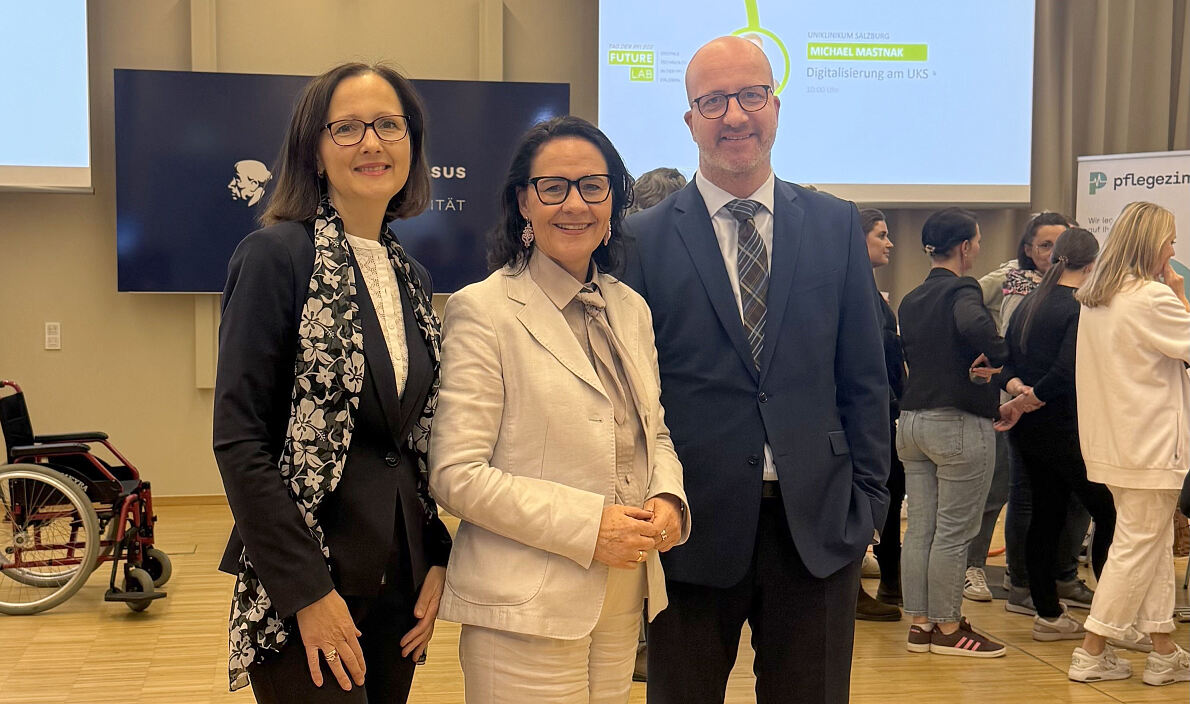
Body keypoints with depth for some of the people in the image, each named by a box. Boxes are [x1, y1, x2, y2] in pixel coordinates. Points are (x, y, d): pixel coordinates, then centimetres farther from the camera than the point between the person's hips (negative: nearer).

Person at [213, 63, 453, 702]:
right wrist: (308, 590, -16)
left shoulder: (410, 277, 10)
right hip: (304, 584, -6)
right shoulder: (277, 253, -10)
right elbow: (238, 438, -14)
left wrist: (435, 558, 5)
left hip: (397, 579, 6)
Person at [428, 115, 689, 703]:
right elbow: (455, 475, -14)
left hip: (623, 601, 6)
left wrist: (667, 499, -3)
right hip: (527, 613, -6)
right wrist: (585, 526, -19)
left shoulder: (631, 309, 11)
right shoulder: (483, 310, -10)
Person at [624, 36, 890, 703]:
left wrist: (869, 500, 2)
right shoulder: (644, 240, -3)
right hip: (694, 525, -2)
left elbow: (864, 379, 6)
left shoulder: (837, 225, 5)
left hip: (817, 525, 2)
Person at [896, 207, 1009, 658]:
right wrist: (997, 358, -16)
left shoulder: (910, 300, 13)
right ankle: (948, 628, 8)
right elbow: (974, 325, -33)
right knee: (953, 532, 0)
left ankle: (920, 623, 17)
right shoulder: (962, 291, -11)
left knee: (919, 528, 11)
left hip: (912, 421, 8)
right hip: (960, 423, -8)